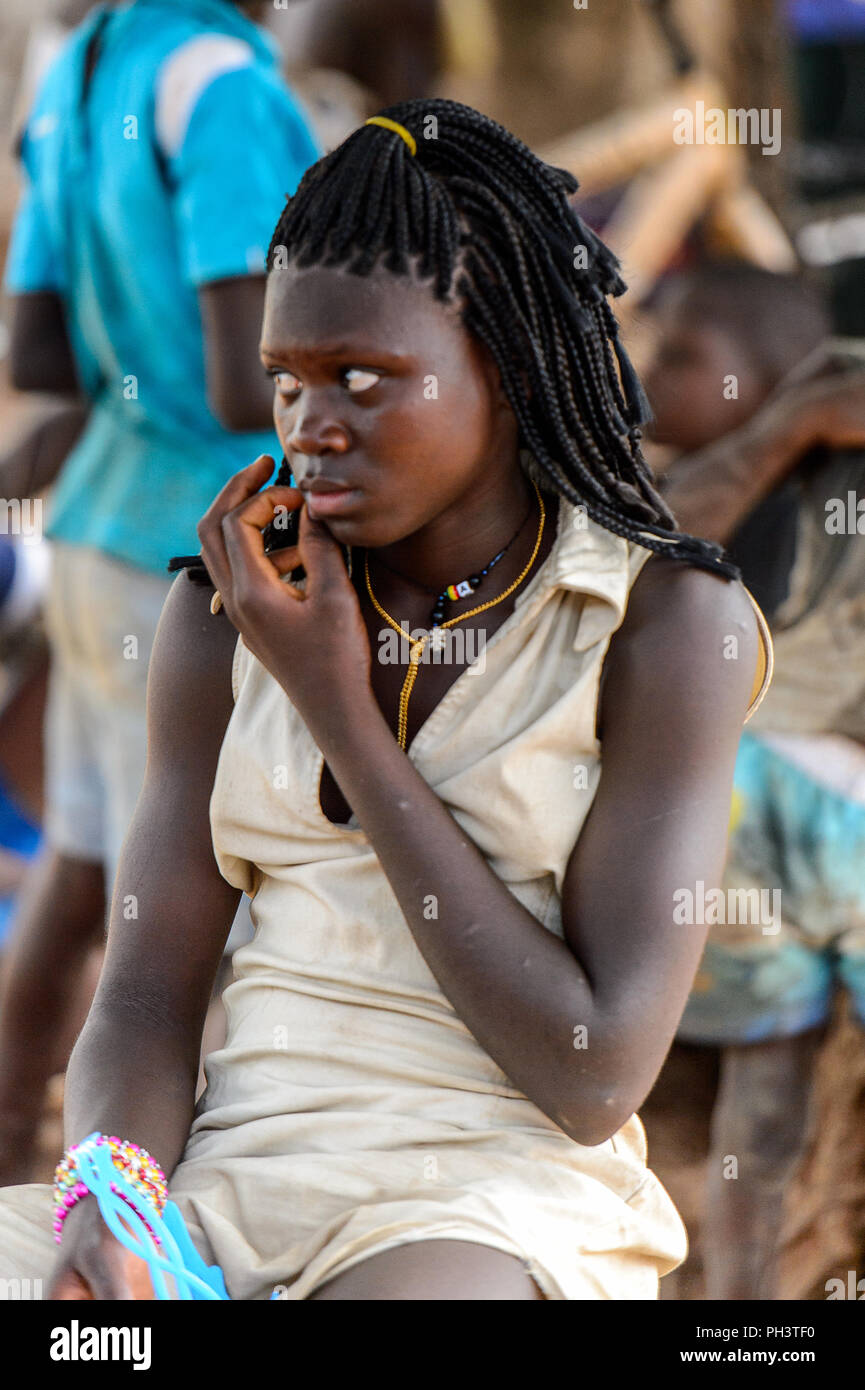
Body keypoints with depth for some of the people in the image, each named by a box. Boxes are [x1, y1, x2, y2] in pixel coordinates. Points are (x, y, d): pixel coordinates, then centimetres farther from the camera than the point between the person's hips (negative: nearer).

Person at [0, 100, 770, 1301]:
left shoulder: (669, 621, -3)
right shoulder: (228, 611, 9)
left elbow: (594, 1082, -9)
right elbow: (148, 995, 6)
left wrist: (337, 708, -8)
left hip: (502, 1211, -4)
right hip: (224, 1179, 4)